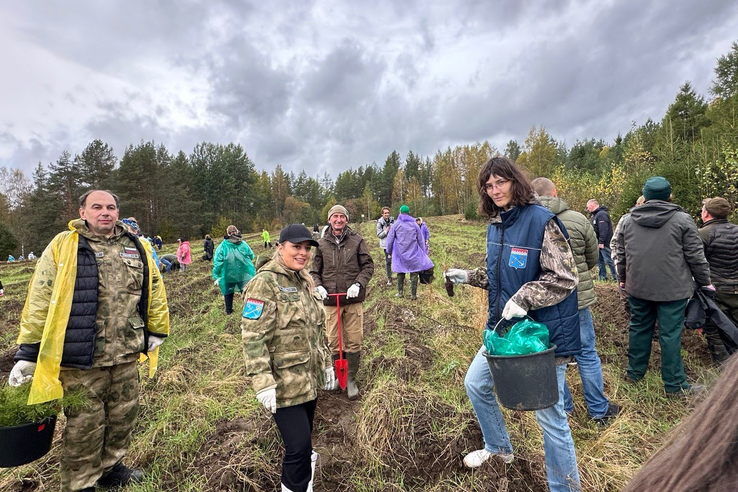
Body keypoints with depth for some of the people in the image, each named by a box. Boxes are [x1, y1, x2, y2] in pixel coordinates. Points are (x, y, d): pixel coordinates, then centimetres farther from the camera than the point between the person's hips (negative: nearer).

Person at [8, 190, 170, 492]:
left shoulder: (137, 248, 4)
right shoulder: (62, 247, -5)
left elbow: (154, 291, 11)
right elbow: (39, 302, -5)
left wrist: (156, 332, 12)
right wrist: (27, 353, -5)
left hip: (126, 355, 4)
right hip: (81, 359, -4)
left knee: (123, 416, 19)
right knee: (84, 426, 9)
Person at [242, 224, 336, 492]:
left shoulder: (303, 281, 8)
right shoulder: (265, 283, -16)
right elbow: (253, 337, -20)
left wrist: (326, 363, 16)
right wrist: (263, 382, -24)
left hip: (309, 379, 7)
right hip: (284, 383, -7)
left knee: (303, 442, 19)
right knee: (300, 445, -2)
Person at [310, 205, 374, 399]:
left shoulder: (357, 240, -1)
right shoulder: (322, 244, 4)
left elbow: (368, 265, 1)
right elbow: (314, 271, 10)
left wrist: (358, 283, -13)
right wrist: (318, 286, -8)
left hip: (353, 300, -1)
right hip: (330, 301, 1)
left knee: (354, 341, 6)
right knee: (334, 342, 11)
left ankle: (351, 379, 24)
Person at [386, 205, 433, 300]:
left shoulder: (395, 225, -1)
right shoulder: (414, 225, 2)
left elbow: (390, 240, 1)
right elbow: (420, 240, 6)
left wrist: (389, 251, 15)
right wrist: (424, 253, 14)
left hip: (400, 254, 0)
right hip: (413, 253, 0)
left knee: (400, 273, 12)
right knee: (414, 274, 4)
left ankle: (400, 292, 20)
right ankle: (413, 294, 6)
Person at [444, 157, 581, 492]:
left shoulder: (541, 220, -17)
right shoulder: (495, 225, 6)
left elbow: (565, 277, -18)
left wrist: (524, 299, -27)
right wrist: (468, 276, 7)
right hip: (504, 326, 8)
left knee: (549, 414, 5)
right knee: (475, 383, 18)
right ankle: (498, 448, 44)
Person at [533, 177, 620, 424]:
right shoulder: (578, 220, -8)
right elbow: (593, 258, 6)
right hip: (577, 297, 0)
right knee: (587, 354, 16)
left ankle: (563, 408, 31)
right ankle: (599, 410, 32)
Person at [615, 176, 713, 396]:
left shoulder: (629, 221, 4)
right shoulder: (682, 220, -6)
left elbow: (622, 253, 12)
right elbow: (695, 256, -4)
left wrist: (623, 278, 23)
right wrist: (704, 281, 7)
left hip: (638, 286, 3)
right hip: (672, 288, -3)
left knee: (639, 328, 14)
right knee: (670, 334, 2)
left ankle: (634, 372, 26)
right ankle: (675, 384, 13)